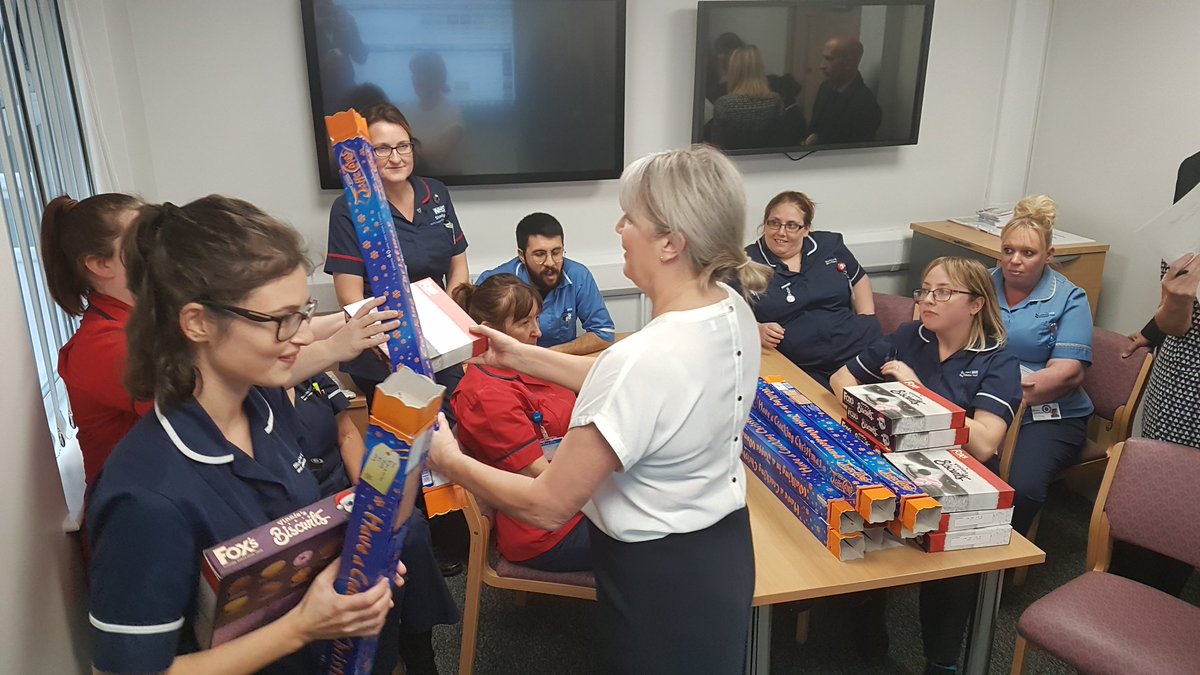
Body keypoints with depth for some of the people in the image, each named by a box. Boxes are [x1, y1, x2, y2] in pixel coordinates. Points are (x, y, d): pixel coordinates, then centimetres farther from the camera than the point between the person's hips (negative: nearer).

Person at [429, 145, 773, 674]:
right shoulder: (733, 311, -8)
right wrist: (519, 356, 7)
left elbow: (548, 507, -26)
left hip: (660, 579, -8)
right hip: (722, 549, 8)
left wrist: (448, 460, -12)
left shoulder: (645, 359, -35)